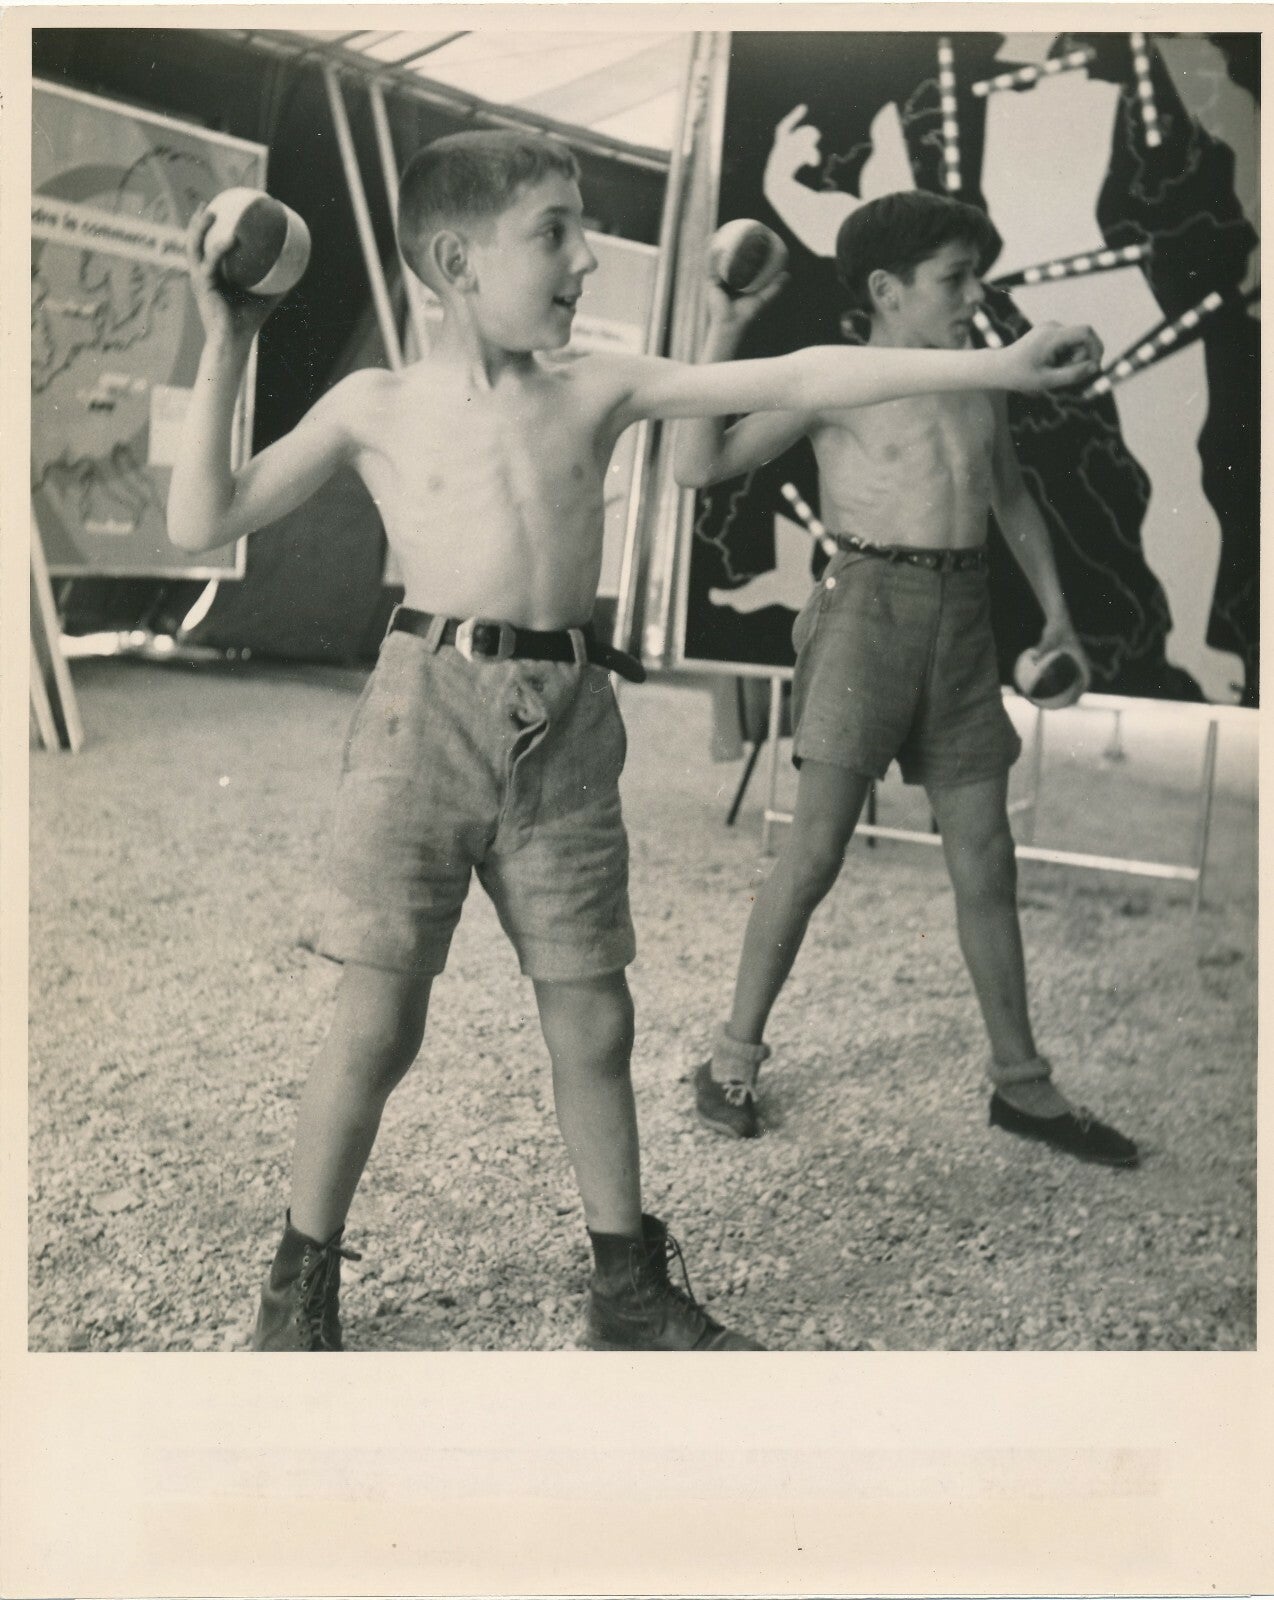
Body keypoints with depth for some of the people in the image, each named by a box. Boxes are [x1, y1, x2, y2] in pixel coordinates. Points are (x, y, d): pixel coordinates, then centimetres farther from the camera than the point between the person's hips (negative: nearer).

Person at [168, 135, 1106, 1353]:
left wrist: (996, 366, 0)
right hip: (425, 712, -2)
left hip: (566, 727, 3)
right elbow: (201, 522, 2)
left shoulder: (600, 392, 7)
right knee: (377, 1023, 0)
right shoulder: (375, 408, 2)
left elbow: (793, 381, 3)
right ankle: (301, 1281, 21)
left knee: (593, 1022, 7)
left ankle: (629, 1291, 24)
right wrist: (225, 350, -2)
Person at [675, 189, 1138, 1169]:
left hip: (964, 621, 5)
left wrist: (1056, 611, 19)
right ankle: (736, 1054, 11)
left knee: (987, 865, 8)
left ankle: (1022, 1083, 19)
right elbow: (699, 464, -10)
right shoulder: (833, 387, -3)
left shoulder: (980, 388, 13)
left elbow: (1013, 500, 25)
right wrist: (724, 333, -15)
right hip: (868, 611, -5)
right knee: (814, 853, -6)